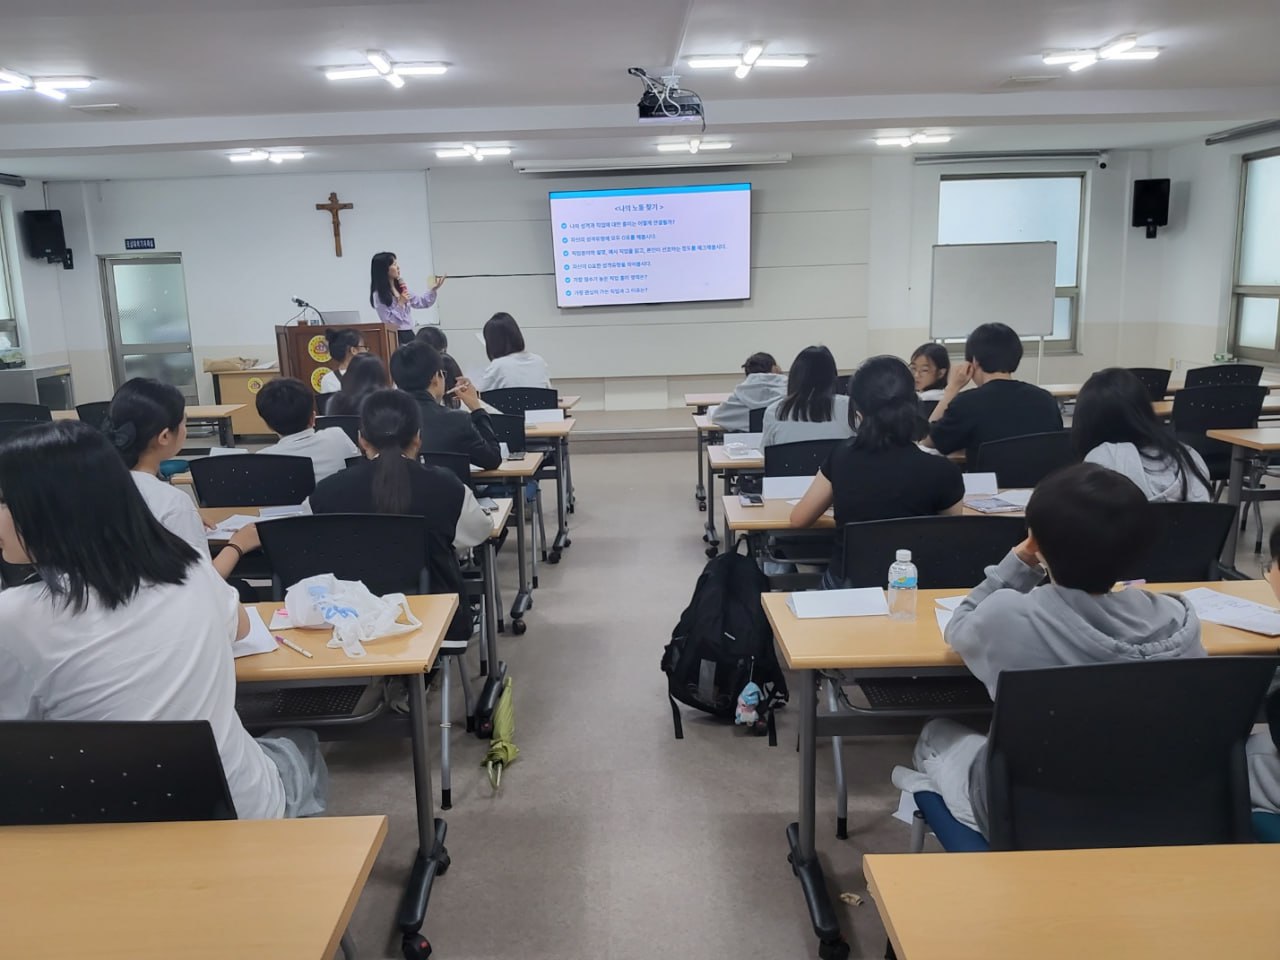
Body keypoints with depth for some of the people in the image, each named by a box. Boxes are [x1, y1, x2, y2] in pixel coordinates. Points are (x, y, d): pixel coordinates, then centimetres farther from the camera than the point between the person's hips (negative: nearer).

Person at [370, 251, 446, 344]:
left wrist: (433, 289, 4)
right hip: (396, 337, -7)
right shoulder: (378, 295, -12)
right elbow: (388, 321, -16)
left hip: (409, 334, 7)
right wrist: (400, 304, -19)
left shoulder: (401, 287, 10)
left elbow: (421, 303, 14)